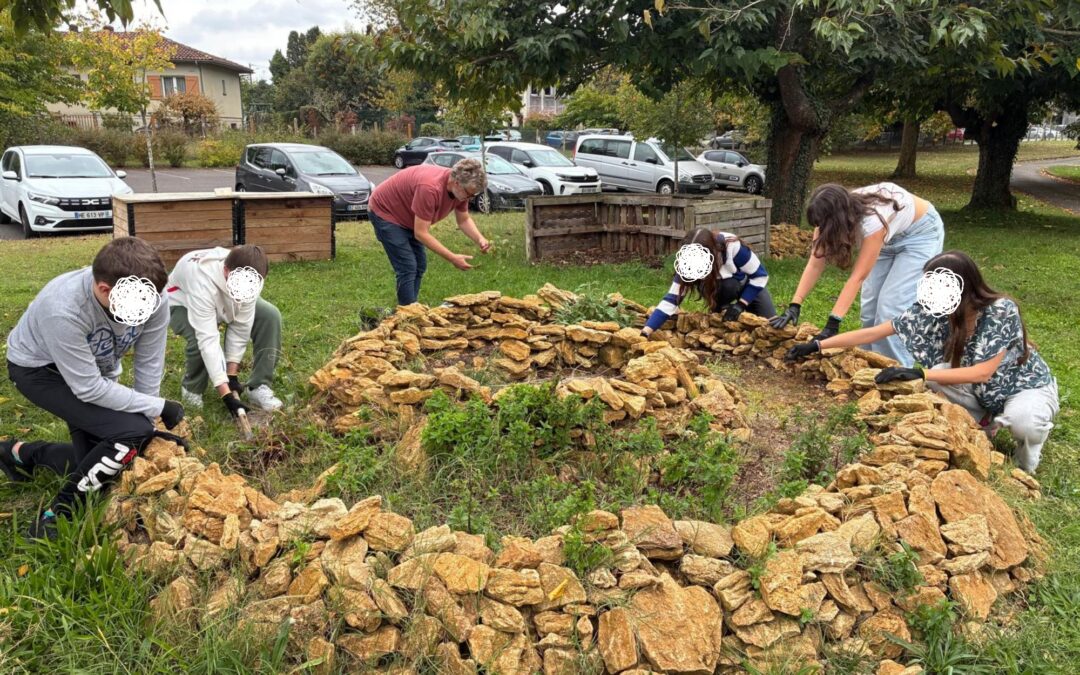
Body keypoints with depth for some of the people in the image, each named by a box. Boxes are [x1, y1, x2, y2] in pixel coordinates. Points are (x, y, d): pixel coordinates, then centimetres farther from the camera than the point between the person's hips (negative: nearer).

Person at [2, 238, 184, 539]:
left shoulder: (151, 299, -29)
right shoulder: (63, 310, -42)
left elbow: (149, 366, -16)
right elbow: (88, 388, -34)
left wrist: (147, 418, -15)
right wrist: (158, 408, -30)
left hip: (94, 368, 6)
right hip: (40, 368, -6)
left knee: (102, 465, 10)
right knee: (133, 431, -27)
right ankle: (58, 514, -8)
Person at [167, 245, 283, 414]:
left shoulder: (251, 279, -32)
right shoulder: (203, 281, -46)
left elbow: (241, 326, -23)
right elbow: (208, 339, -46)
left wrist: (232, 374, -24)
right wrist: (226, 395, -47)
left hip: (223, 301, 4)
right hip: (183, 303, -4)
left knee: (270, 316, -19)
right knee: (201, 339, -35)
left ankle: (258, 387, -11)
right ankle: (192, 389, -3)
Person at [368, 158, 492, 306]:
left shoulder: (460, 187, -14)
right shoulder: (430, 188, -39)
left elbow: (464, 220, 2)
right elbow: (421, 233, -34)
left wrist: (480, 240, -18)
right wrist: (452, 258, -33)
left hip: (406, 216, 9)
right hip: (384, 212, -8)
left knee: (419, 265, 8)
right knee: (407, 268, -14)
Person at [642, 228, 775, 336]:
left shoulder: (733, 247, -42)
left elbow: (760, 275, -26)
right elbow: (672, 299, -34)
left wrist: (740, 304, -32)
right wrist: (646, 332, -43)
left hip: (751, 285, -1)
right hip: (724, 289, 1)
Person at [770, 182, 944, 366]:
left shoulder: (873, 219, -40)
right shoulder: (831, 216, -22)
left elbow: (858, 276, -39)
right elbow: (815, 264, -22)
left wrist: (833, 322, -42)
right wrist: (794, 305, -31)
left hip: (920, 232, -6)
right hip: (890, 236, 6)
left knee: (891, 306, -14)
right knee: (870, 304, 0)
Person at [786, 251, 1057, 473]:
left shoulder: (1001, 311, -32)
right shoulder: (932, 309, -19)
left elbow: (983, 372, -36)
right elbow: (874, 333, -17)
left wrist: (919, 374, -44)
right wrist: (818, 345, -23)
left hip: (1028, 386, -5)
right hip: (982, 390, 5)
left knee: (1020, 421, -37)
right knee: (934, 378, -22)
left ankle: (1031, 437, 2)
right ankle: (984, 422, 6)